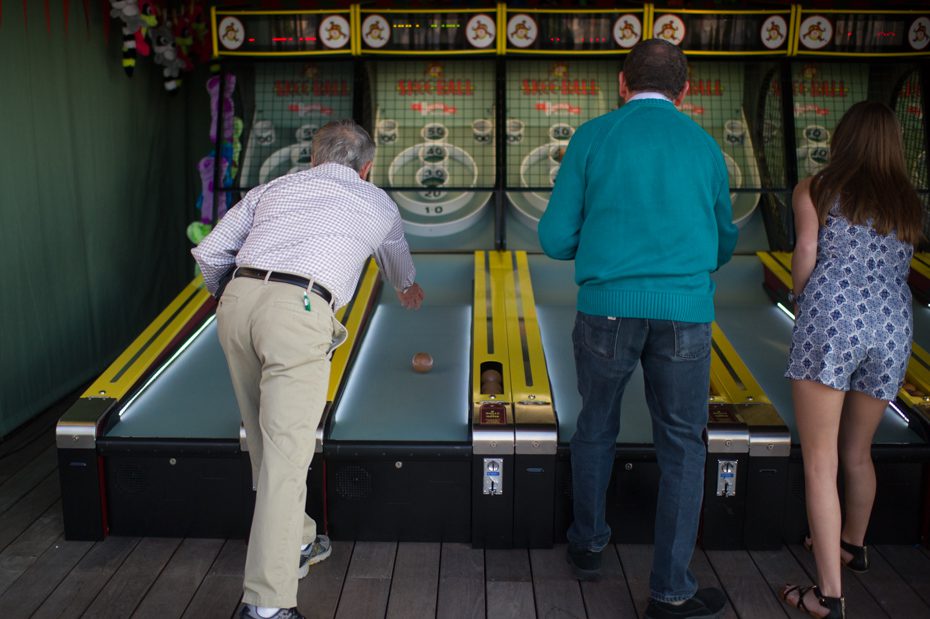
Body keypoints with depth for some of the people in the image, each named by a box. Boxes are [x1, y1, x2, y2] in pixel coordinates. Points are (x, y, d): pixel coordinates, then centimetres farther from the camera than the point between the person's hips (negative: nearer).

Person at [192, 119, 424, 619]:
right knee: (286, 453, -5)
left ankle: (295, 544, 36)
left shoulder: (273, 188, 25)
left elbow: (209, 255, 19)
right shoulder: (377, 204, 23)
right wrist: (408, 289, 67)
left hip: (238, 303, 4)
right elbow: (398, 261, 44)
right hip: (299, 316, -4)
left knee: (266, 442, 19)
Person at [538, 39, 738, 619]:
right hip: (685, 312, 1)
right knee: (682, 447, 10)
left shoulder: (593, 136, 4)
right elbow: (725, 246, 19)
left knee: (596, 428, 20)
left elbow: (556, 238, 1)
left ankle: (589, 545, 36)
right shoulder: (705, 145, 10)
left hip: (608, 306, 0)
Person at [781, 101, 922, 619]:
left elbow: (806, 257, -2)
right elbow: (898, 268, 12)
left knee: (821, 462, -2)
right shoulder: (909, 203, 18)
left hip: (831, 322, -5)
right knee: (858, 452, 24)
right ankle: (853, 546, 45)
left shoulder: (815, 190, 7)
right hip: (892, 330, 5)